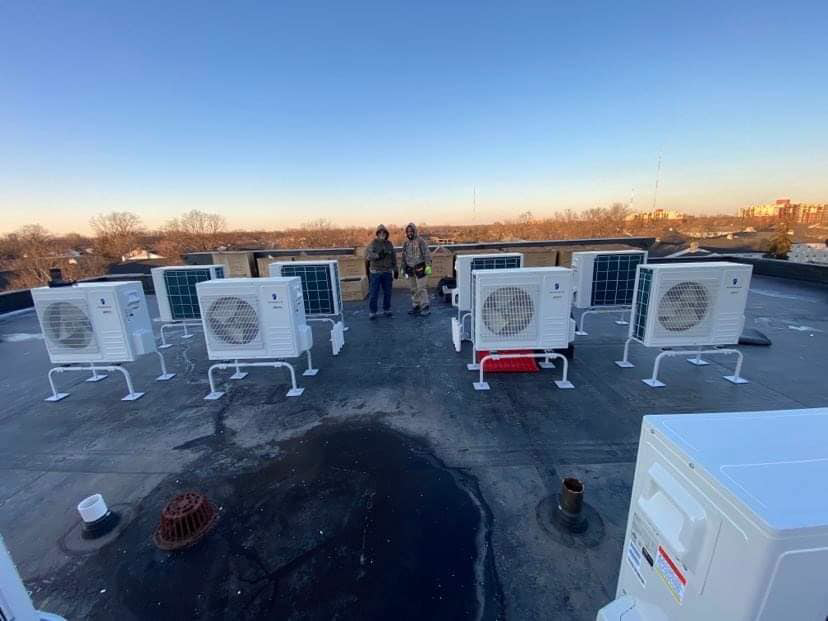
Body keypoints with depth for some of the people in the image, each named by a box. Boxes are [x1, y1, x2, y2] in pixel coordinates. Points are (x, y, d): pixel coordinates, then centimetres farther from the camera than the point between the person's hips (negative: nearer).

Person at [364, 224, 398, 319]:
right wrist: (377, 255, -27)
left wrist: (395, 270, 11)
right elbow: (367, 256, -14)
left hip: (387, 272, 4)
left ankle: (386, 309, 22)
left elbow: (393, 258, 14)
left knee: (387, 292, 8)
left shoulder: (389, 244, 9)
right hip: (376, 272, -3)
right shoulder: (372, 243, -2)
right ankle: (372, 312, 7)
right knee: (374, 293, -2)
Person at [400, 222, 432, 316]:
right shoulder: (406, 243, 13)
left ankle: (425, 307, -1)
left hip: (420, 268, -6)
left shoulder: (420, 241, -5)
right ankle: (415, 307, 20)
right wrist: (403, 268, 18)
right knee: (414, 289, 11)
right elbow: (404, 257, 20)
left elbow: (426, 253, -11)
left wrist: (428, 266, -18)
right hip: (410, 269, 6)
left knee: (421, 288, -8)